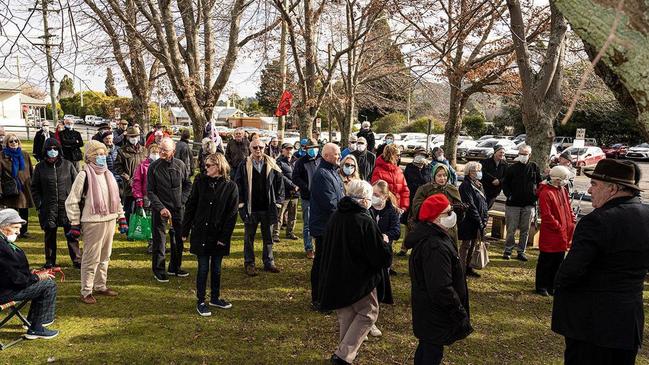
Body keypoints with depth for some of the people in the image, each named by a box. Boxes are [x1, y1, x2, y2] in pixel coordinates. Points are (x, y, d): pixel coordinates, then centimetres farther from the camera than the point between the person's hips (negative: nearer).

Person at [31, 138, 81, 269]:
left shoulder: (68, 165, 3)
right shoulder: (40, 167, 4)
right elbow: (35, 188, 8)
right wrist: (39, 205, 0)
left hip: (67, 207, -1)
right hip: (48, 208, 1)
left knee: (71, 234, 2)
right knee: (50, 235, 10)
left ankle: (77, 260, 11)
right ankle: (50, 262, 22)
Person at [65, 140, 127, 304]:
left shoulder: (108, 174, 12)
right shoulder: (84, 175, -9)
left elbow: (116, 198, 19)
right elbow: (71, 201, -8)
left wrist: (121, 218, 14)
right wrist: (75, 224, -9)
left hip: (109, 221, 7)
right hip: (93, 223, -7)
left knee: (105, 257, 15)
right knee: (91, 258, -2)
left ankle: (100, 286, 29)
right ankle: (86, 292, 9)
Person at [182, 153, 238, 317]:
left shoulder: (230, 186, -5)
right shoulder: (200, 181, -2)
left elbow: (232, 214, -6)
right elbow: (191, 206, 0)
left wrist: (224, 237, -12)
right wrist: (185, 231, -3)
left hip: (219, 235, 0)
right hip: (200, 233, 0)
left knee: (216, 268, 13)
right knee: (203, 268, 4)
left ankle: (215, 298, 30)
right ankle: (200, 301, 17)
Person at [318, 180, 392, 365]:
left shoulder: (335, 216, 0)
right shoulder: (366, 221, -22)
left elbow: (323, 249, 15)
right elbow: (382, 258, -18)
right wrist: (385, 243, 1)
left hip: (335, 278, 7)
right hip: (359, 280, -7)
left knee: (346, 315, 21)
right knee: (368, 313, 10)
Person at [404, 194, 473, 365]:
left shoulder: (427, 236, 3)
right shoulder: (436, 247, -31)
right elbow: (442, 289, -32)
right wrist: (461, 314, -21)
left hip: (426, 310, 10)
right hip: (435, 316, -10)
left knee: (426, 347, 25)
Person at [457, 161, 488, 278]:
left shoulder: (478, 185, 13)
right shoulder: (465, 186, -15)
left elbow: (484, 202, 15)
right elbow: (470, 206, -19)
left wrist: (485, 218, 4)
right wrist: (479, 221, -17)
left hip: (478, 221, 8)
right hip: (468, 221, -8)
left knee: (473, 244, 14)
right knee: (466, 244, -3)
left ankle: (468, 267, 25)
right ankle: (462, 270, 4)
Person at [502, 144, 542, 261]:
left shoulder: (534, 168, 6)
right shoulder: (512, 168, 3)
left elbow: (540, 184, 11)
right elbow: (505, 184, 6)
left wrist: (535, 197, 2)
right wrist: (509, 195, -7)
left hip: (529, 204, 1)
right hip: (513, 203, -1)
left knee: (525, 230, 6)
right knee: (511, 229, 1)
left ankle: (521, 252, 16)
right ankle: (508, 250, 13)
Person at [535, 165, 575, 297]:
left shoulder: (563, 190, 9)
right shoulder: (546, 193, -19)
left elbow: (568, 208, 17)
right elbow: (547, 215, -21)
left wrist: (572, 222, 6)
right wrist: (558, 227, -16)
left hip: (563, 235, 8)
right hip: (550, 235, -8)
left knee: (558, 261, 15)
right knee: (545, 262, 3)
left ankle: (552, 286, 27)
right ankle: (541, 287, 15)